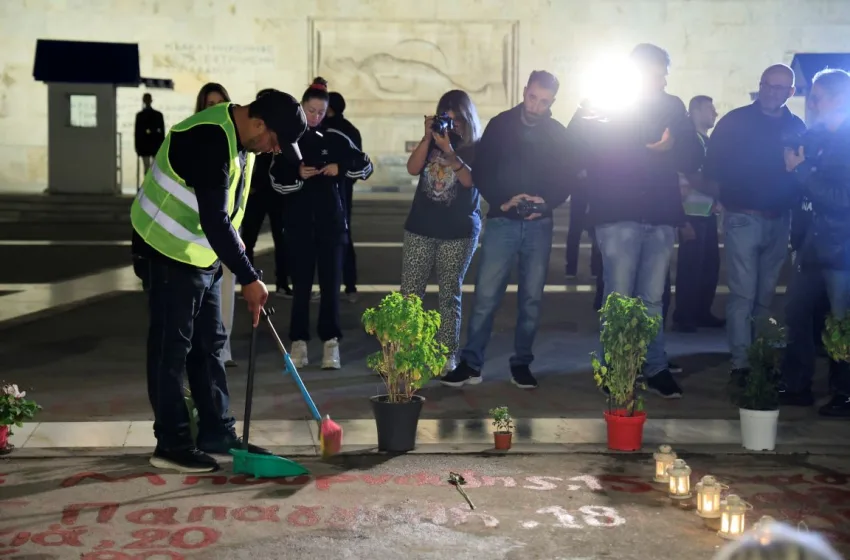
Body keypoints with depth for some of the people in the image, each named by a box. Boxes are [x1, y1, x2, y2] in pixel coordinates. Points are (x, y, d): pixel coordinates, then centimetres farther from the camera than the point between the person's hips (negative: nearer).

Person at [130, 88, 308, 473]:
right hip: (169, 254, -10)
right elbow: (214, 221, -30)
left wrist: (235, 247, 8)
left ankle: (217, 433, 22)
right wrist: (249, 278, -27)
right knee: (171, 349, -3)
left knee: (209, 345, 13)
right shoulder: (210, 140, -27)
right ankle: (171, 445, 6)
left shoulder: (239, 138, 4)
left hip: (203, 254, 10)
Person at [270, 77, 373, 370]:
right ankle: (299, 342, 8)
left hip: (331, 220, 0)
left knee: (331, 282, 1)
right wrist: (298, 175, -17)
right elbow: (277, 182, 1)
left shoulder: (335, 139, 3)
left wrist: (340, 168, -11)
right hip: (298, 221, 0)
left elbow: (366, 166, 5)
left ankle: (331, 343, 5)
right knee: (301, 282, 3)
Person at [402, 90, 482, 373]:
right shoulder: (433, 139, 10)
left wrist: (449, 151, -28)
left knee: (450, 294, 2)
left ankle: (448, 355, 5)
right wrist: (428, 138, -13)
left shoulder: (477, 147, 0)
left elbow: (469, 180, -16)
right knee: (410, 292, -1)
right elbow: (413, 169, -3)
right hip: (420, 227, 3)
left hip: (459, 232, -3)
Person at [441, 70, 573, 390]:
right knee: (486, 296, -5)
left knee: (532, 298, 4)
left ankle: (521, 364, 14)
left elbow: (566, 178, 7)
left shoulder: (557, 133, 6)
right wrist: (501, 200, -14)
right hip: (502, 222, -1)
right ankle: (470, 364, 1)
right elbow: (481, 172, 0)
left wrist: (547, 202, -12)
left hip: (539, 225, 2)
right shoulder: (500, 125, 3)